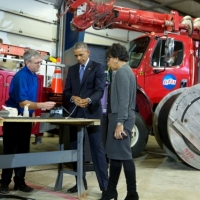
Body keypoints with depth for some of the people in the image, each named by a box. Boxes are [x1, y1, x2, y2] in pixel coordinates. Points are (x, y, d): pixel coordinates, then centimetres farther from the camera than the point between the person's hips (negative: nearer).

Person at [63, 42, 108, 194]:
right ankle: (81, 182, 21)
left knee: (97, 148, -4)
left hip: (92, 113, -5)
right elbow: (66, 91, 10)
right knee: (76, 148, 8)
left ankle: (105, 184, 3)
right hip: (75, 113, 5)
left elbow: (100, 90, -11)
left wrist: (88, 100, -30)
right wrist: (73, 98, -12)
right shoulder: (72, 69, 15)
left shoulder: (98, 67, 1)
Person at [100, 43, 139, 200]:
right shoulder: (126, 70, 19)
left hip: (121, 118, -10)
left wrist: (120, 123, -22)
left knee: (123, 155, -5)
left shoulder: (122, 72, -12)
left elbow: (123, 99, -20)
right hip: (120, 117, 10)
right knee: (114, 155, 12)